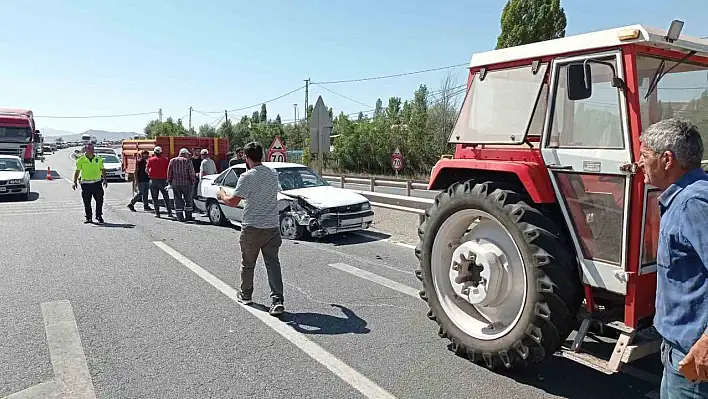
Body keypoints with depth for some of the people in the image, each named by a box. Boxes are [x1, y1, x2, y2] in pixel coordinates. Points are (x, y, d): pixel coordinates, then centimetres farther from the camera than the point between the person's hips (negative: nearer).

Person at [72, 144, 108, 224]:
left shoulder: (99, 159, 8)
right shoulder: (81, 160, 3)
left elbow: (103, 170, 12)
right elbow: (77, 171, 5)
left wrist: (105, 179, 2)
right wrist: (75, 182, -2)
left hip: (97, 183, 1)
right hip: (86, 183, -1)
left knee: (99, 201, -2)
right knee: (87, 202, 4)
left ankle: (99, 217, 10)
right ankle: (89, 218, 14)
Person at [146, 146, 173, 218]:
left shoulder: (151, 160, 0)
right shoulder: (165, 159, -1)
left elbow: (146, 170, -3)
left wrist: (150, 174, 15)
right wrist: (167, 178, 10)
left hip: (153, 180, 0)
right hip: (163, 180, 0)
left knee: (155, 197, 8)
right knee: (166, 197, 9)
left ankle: (157, 213, 5)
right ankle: (169, 212, 6)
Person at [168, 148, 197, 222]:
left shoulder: (172, 161, 6)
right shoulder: (188, 161, -4)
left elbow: (169, 173, 7)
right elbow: (191, 173, -6)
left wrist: (170, 182, 13)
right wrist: (193, 181, 5)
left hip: (175, 184, 2)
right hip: (186, 183, -2)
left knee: (178, 200, 5)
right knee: (188, 200, 9)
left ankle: (180, 217, 3)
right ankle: (188, 216, 11)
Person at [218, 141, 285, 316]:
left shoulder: (247, 177, -14)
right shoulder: (273, 174, 5)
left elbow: (233, 202, -14)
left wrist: (222, 195, 6)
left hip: (252, 227, -4)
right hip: (273, 225, 4)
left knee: (248, 264, 14)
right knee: (273, 263, 3)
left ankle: (246, 295, 31)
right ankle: (277, 300, -6)